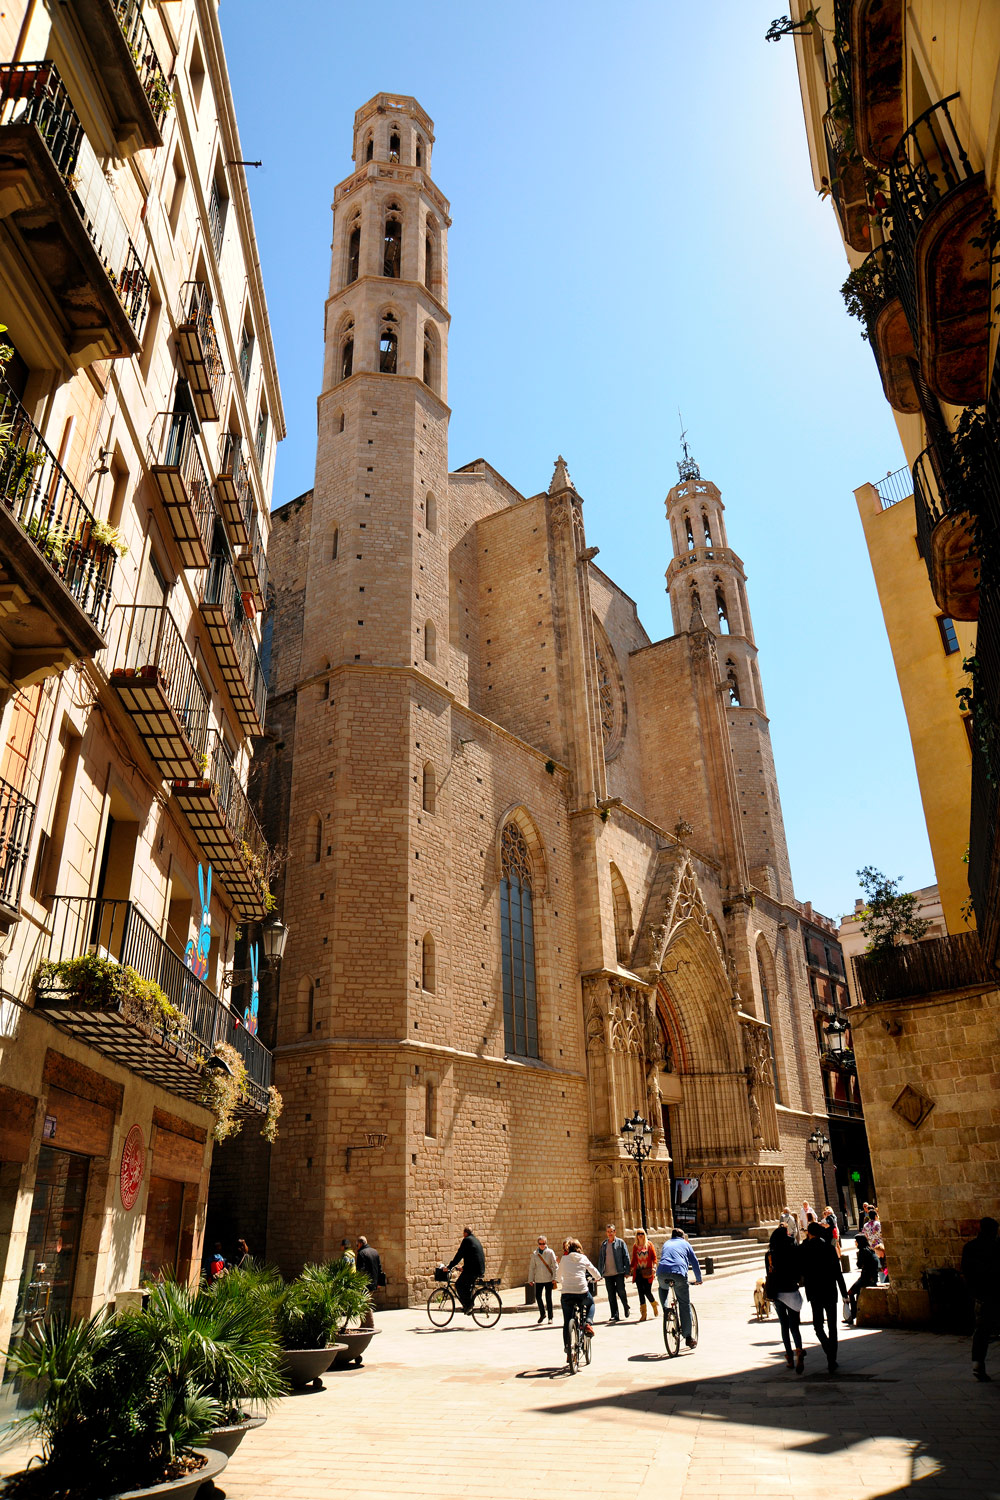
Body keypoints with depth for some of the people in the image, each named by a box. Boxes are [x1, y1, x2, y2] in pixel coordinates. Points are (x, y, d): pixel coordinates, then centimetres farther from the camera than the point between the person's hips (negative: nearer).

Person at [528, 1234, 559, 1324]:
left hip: (549, 1279, -2)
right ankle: (542, 1314, 22)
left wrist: (554, 1278, -8)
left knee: (548, 1298, 2)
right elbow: (531, 1267, 8)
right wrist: (530, 1279, 5)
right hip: (538, 1279, 2)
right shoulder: (534, 1254, 4)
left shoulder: (550, 1252, -2)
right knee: (538, 1297, 0)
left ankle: (550, 1317, 14)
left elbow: (555, 1266, -2)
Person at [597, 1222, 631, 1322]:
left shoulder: (620, 1242, 1)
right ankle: (614, 1315, 12)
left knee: (621, 1291, -5)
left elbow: (626, 1257, -1)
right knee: (611, 1295, 4)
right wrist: (600, 1272, 9)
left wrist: (627, 1271, -7)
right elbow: (600, 1259, 15)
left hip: (619, 1273, -4)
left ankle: (626, 1307, 23)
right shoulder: (603, 1244, 12)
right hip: (607, 1274, 4)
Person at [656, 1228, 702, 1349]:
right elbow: (695, 1262, 22)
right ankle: (688, 1337, 5)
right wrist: (698, 1279, 35)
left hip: (662, 1273, 3)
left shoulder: (666, 1244, 32)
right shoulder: (685, 1244, 24)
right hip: (679, 1273, -3)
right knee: (685, 1304, 7)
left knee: (663, 1288, 36)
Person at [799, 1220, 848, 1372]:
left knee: (818, 1325, 8)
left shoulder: (802, 1249, -5)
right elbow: (838, 1272, -3)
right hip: (830, 1291, 1)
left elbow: (800, 1271, -1)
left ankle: (830, 1353, -15)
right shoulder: (829, 1247, -4)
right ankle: (832, 1359, 10)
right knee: (832, 1325, 12)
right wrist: (844, 1293, 2)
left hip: (813, 1292, -1)